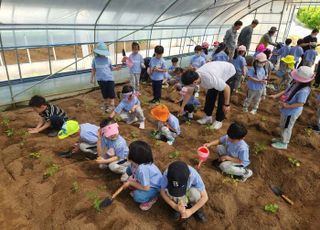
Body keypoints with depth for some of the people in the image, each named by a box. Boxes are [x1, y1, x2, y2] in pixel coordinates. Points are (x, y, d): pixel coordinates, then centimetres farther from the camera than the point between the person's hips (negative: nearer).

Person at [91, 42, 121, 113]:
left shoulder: (108, 59, -2)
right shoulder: (95, 59, -1)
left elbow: (111, 68, 8)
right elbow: (93, 69, 9)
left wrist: (116, 68, -12)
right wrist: (92, 78, 11)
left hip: (109, 78, -1)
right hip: (101, 79, 2)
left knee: (111, 92, -2)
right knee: (104, 93, 12)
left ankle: (111, 105, 14)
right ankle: (106, 104, 32)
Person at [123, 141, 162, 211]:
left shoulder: (142, 169, -40)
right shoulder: (133, 163, -16)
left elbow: (146, 188, -31)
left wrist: (130, 183, -22)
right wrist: (129, 181, -13)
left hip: (154, 187, -8)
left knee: (138, 196, -32)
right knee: (128, 169, 2)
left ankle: (152, 198, 1)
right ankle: (137, 190, 12)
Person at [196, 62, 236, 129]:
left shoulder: (210, 78, -46)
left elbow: (227, 88, -34)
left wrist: (227, 105, -23)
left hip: (229, 72, -6)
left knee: (222, 98, -8)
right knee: (210, 95, 3)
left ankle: (219, 121, 7)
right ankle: (208, 117, 18)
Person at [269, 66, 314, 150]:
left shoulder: (304, 90, -32)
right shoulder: (295, 83, -9)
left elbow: (300, 104, -27)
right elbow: (286, 91, 2)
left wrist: (287, 106, -26)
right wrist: (276, 96, -7)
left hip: (292, 112, -8)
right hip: (286, 110, 8)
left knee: (286, 127, 13)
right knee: (282, 125, 27)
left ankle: (283, 143, 34)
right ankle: (282, 138, 50)